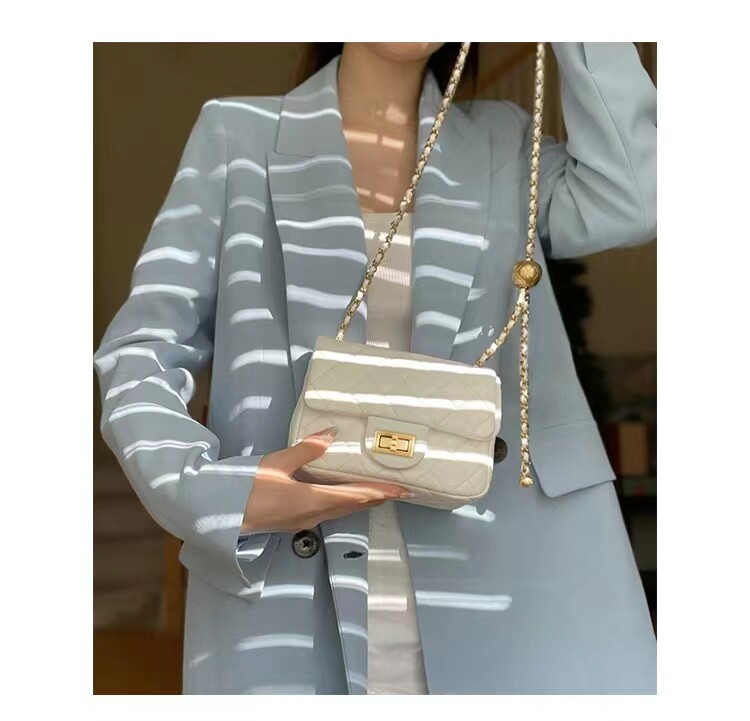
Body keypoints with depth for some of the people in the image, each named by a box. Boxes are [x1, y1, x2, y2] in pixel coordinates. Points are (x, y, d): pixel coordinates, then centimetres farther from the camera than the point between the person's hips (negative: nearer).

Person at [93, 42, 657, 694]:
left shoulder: (502, 145, 14)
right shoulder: (237, 135, 9)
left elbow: (631, 200, -5)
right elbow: (142, 352, 5)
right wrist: (214, 488, -13)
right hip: (286, 598, -1)